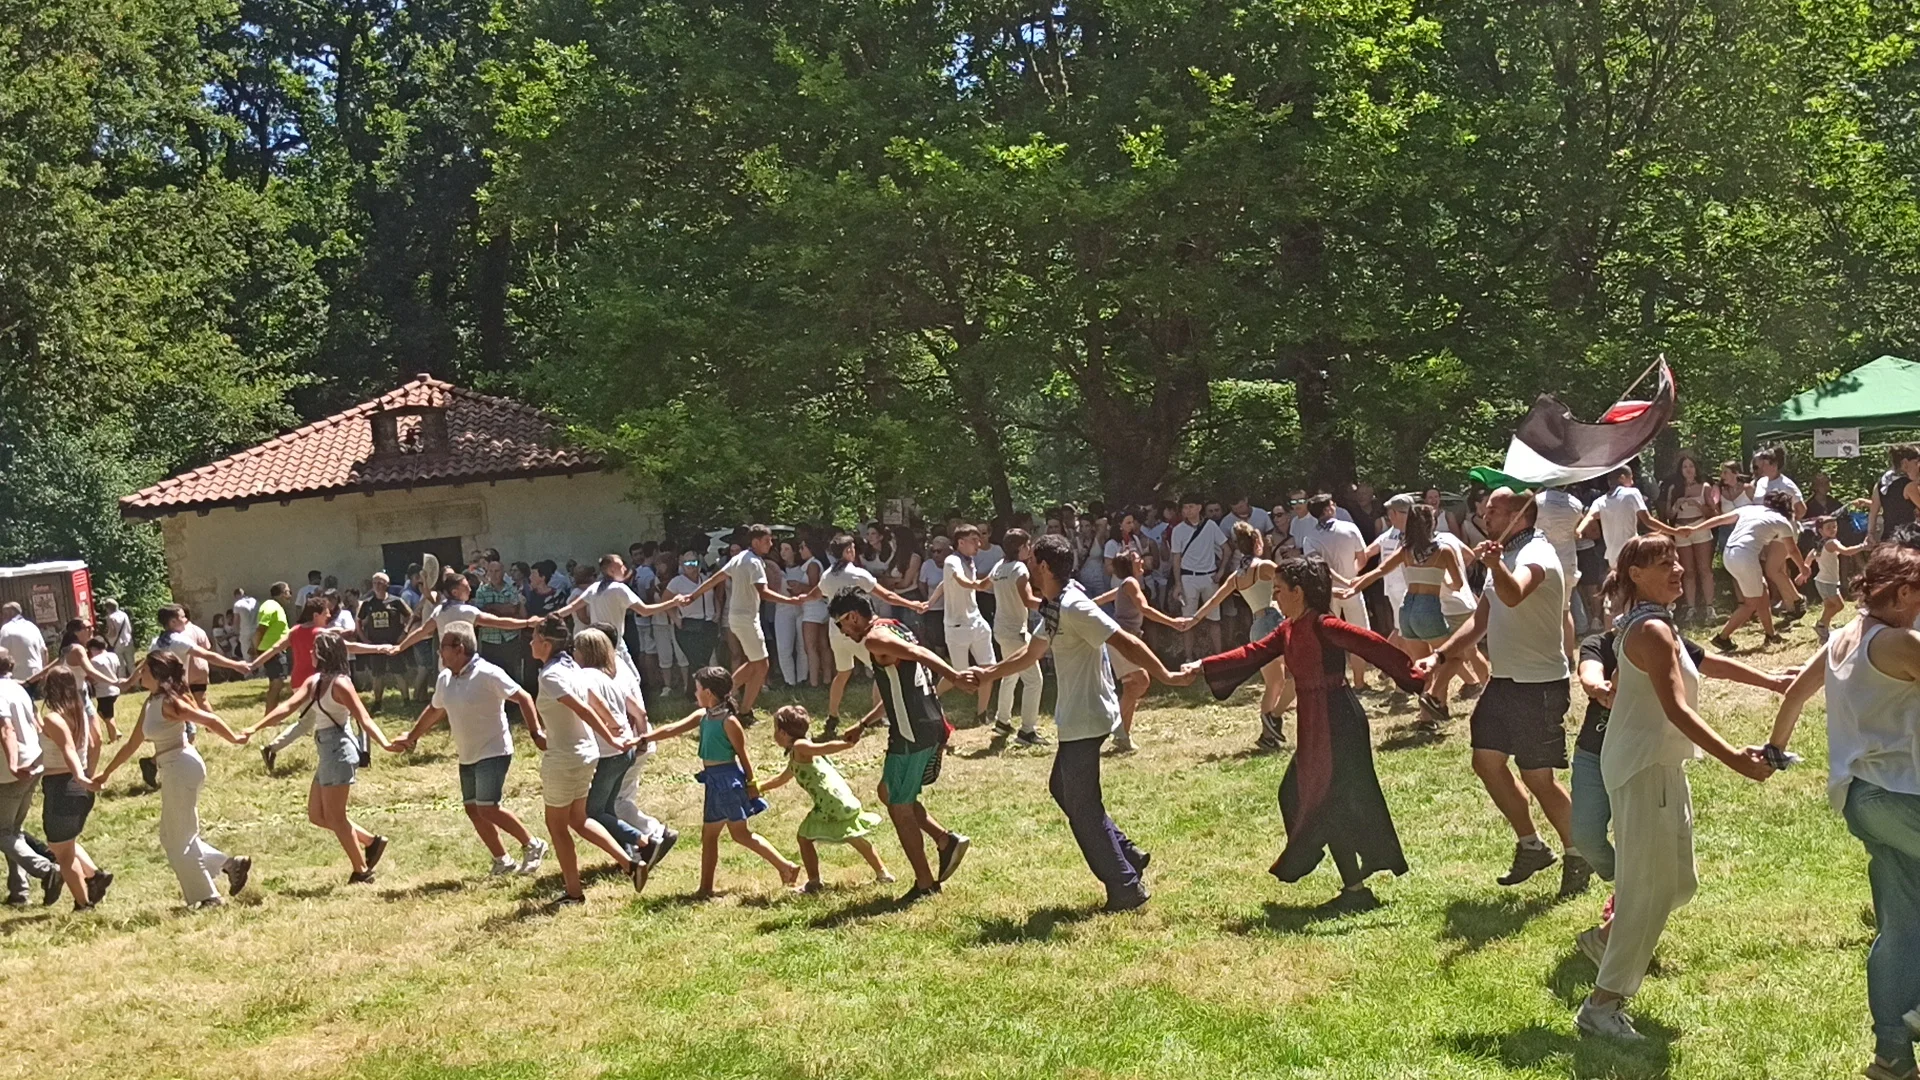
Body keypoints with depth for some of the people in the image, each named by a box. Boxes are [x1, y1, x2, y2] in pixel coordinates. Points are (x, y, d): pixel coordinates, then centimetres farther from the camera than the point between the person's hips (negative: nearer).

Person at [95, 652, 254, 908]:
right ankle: (230, 863, 18)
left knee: (179, 840, 0)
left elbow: (210, 720, -18)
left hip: (183, 769, -9)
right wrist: (106, 773, 23)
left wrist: (234, 739, -6)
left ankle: (207, 897, 8)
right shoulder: (150, 704, 11)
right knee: (172, 837, 16)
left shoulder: (168, 702, -17)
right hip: (172, 771, 9)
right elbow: (131, 744, 19)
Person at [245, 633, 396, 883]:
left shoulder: (340, 683, -14)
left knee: (334, 816, -4)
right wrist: (255, 728, -1)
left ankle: (361, 871, 5)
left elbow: (363, 718, -20)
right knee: (317, 815, 13)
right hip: (326, 752, 9)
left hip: (339, 751, -9)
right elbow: (287, 707, 7)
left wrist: (384, 743, -35)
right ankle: (371, 842, 19)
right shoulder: (314, 681, 12)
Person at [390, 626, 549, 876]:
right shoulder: (445, 679, 7)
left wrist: (536, 732, -25)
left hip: (493, 752, -8)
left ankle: (532, 845, 1)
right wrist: (411, 738, 31)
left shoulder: (487, 674, -17)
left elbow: (523, 698, -17)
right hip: (467, 756, 8)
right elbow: (434, 710, 24)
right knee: (473, 810, 6)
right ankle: (502, 861, 17)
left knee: (488, 809, -15)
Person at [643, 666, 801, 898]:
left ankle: (786, 867, 3)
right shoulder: (702, 716, 6)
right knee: (709, 834, 12)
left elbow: (743, 755, -13)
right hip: (714, 782, 9)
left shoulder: (728, 721, -16)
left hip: (728, 779, -9)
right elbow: (672, 729, 8)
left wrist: (751, 785, -10)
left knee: (740, 833, -3)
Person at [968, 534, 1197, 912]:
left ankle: (1126, 887, 8)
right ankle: (1128, 856, 24)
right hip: (1074, 719, 10)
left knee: (1083, 806, -1)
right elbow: (1030, 654, 26)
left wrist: (1167, 677, -28)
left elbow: (1125, 642, -25)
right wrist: (987, 674, 30)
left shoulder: (1074, 606, -21)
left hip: (1086, 720, -10)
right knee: (1063, 789, 21)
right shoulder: (1053, 609, 11)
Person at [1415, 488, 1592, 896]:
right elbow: (1480, 621, 19)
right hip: (1504, 680, 9)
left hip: (1539, 684, -9)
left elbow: (1513, 595, -41)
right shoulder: (1505, 555, 13)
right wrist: (1440, 656, 10)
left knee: (1537, 777, -3)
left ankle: (1578, 857, 15)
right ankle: (1530, 844, 26)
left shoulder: (1536, 554, -17)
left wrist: (1495, 566, -61)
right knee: (1487, 761, 12)